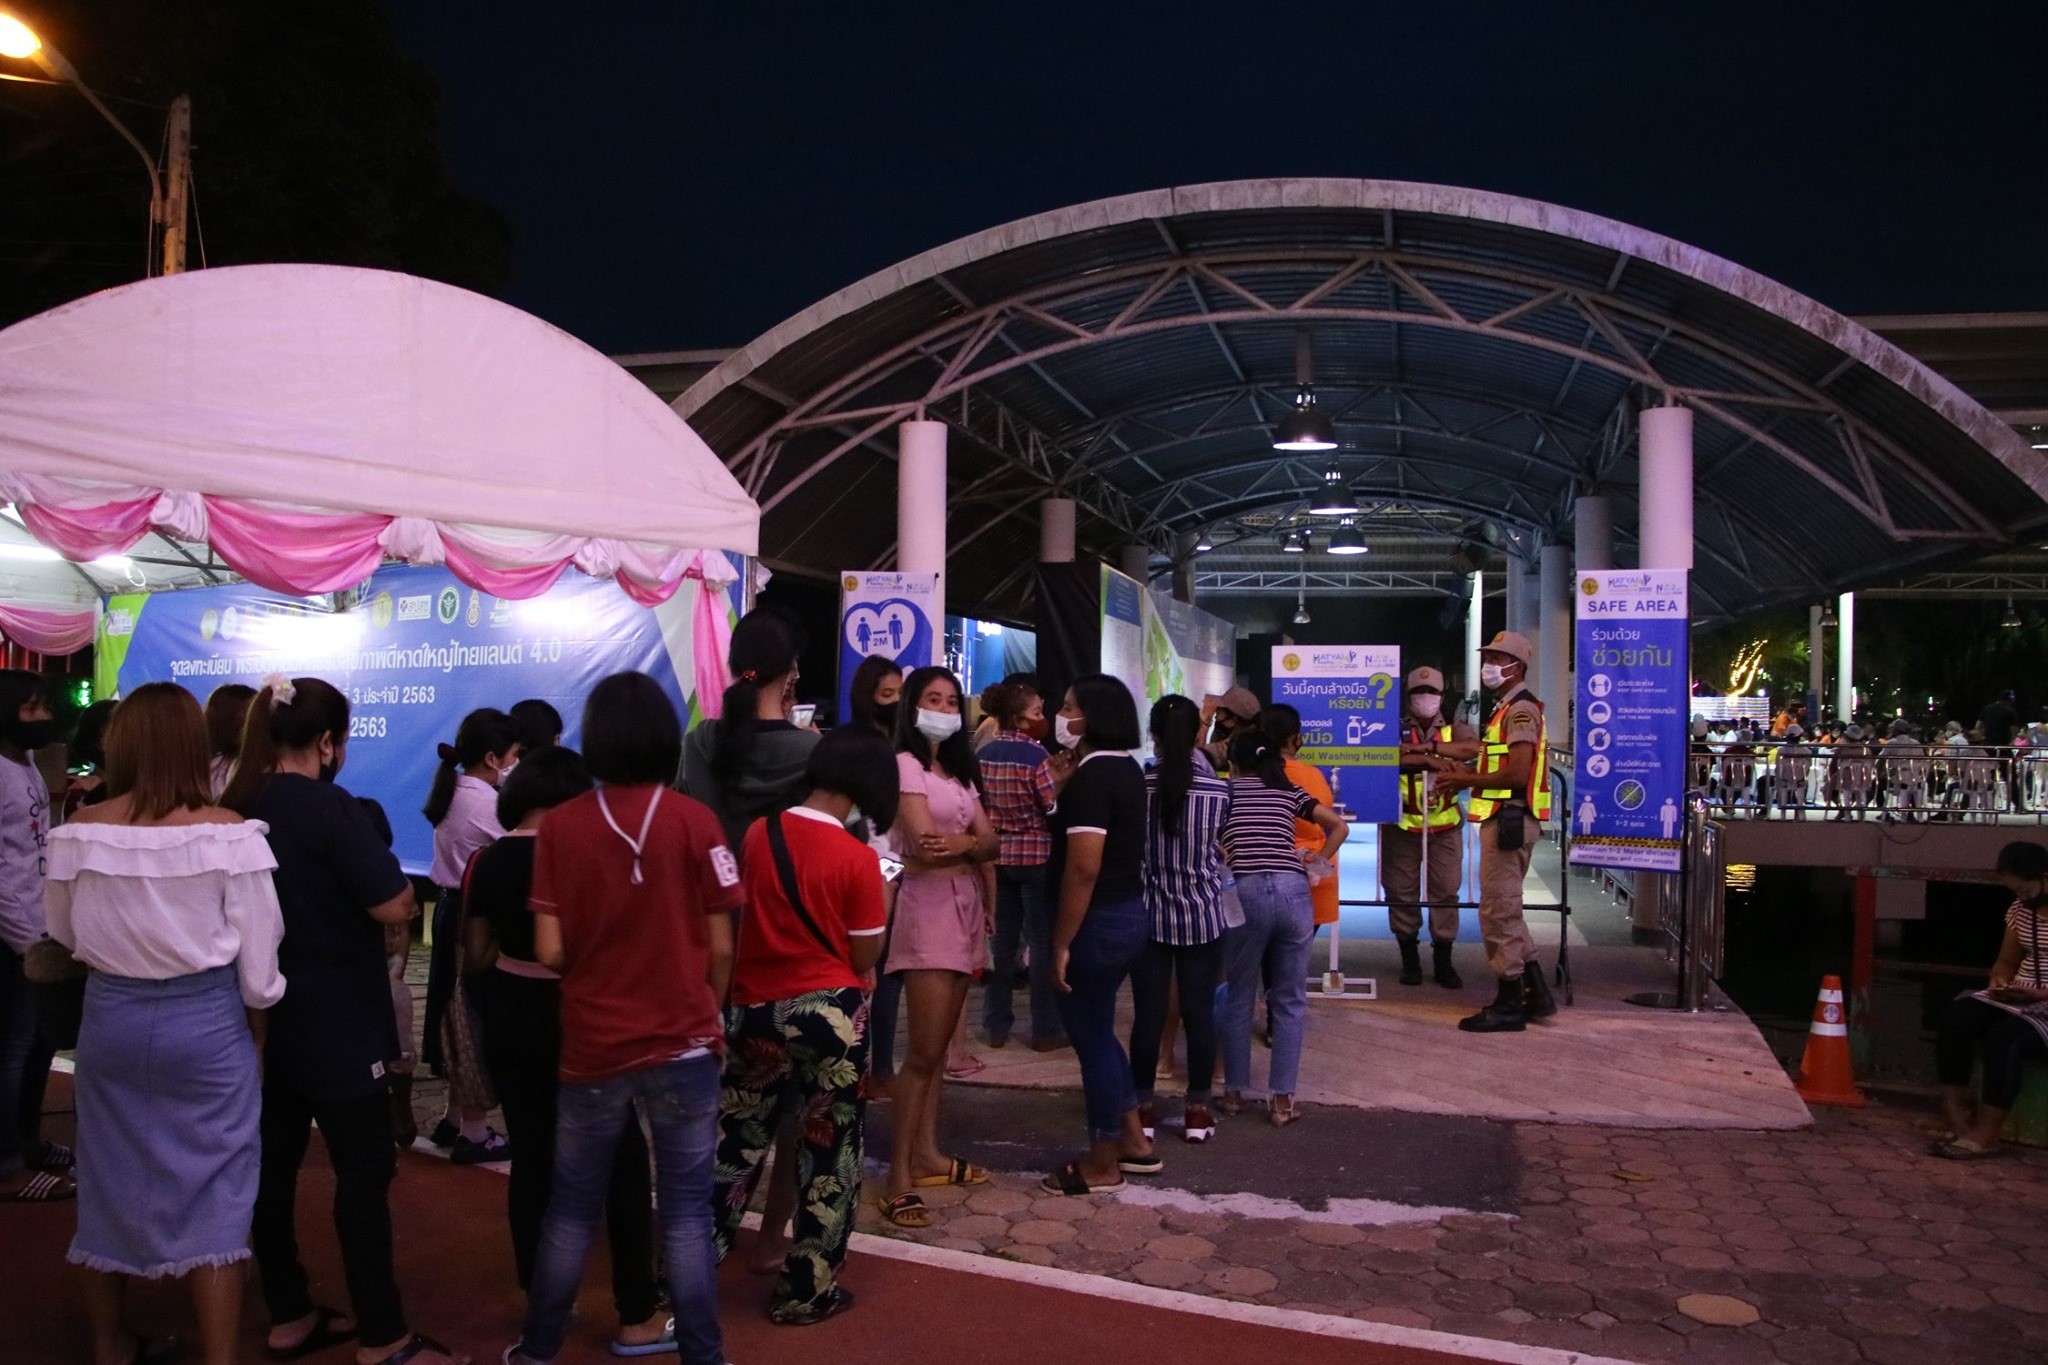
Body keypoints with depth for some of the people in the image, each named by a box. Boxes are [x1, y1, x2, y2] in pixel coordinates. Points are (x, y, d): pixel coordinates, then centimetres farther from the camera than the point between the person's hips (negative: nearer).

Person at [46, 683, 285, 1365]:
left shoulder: (81, 830, -7)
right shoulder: (227, 831, -15)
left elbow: (65, 932, 10)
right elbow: (259, 957, -9)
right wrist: (258, 1034, 5)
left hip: (111, 1018, 3)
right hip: (206, 1021, -3)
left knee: (112, 1180, 20)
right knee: (214, 1193, 7)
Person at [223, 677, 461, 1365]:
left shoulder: (238, 809, 4)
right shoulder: (330, 808, -19)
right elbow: (394, 906, -21)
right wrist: (399, 888, -1)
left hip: (262, 1016, 8)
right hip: (336, 1024, -8)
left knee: (272, 1162, 14)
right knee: (364, 1171, 0)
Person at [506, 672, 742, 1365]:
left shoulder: (560, 825, -6)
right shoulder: (693, 819, -9)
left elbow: (550, 952, -6)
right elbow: (720, 948, -6)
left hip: (590, 1047, 2)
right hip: (681, 1044, -1)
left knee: (570, 1211, 17)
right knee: (686, 1216, 6)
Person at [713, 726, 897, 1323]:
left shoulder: (758, 834, -2)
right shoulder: (857, 858, -15)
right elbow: (864, 958, -8)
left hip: (754, 1007, 4)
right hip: (828, 1013, -4)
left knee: (736, 1140, 18)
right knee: (827, 1153, 11)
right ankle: (806, 1290, 20)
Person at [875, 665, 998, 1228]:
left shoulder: (959, 769, 17)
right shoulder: (904, 763, -7)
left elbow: (990, 843, 5)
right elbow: (923, 845, -18)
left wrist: (961, 843, -17)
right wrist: (974, 845, -3)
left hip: (966, 906, 8)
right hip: (927, 907, -8)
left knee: (938, 1045, 11)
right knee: (924, 1050, -10)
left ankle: (926, 1154, 18)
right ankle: (898, 1178, -5)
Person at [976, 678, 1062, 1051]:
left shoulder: (982, 754, 4)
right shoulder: (1036, 755, -16)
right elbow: (1057, 809, -15)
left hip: (996, 855, 6)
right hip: (1035, 856, -6)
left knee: (1002, 939, 13)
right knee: (1043, 942, 2)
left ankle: (997, 1025, 17)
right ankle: (1046, 1029, 7)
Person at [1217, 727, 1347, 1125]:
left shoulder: (1225, 789, 15)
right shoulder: (1290, 791, 21)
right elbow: (1339, 826, 17)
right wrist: (1316, 863, 20)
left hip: (1245, 892, -1)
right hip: (1293, 891, 1)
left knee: (1238, 997, 13)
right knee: (1290, 1001, 9)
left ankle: (1234, 1091, 20)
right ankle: (1281, 1099, 9)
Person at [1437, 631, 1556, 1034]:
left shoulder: (1520, 709, -13)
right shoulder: (1509, 709, 19)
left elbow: (1517, 775, -21)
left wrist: (1468, 780, -12)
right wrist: (1470, 775, 10)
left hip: (1509, 819, -11)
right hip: (1505, 819, 11)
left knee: (1499, 910, -5)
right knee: (1506, 909, 17)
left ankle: (1508, 1005, 2)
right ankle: (1536, 993, 23)